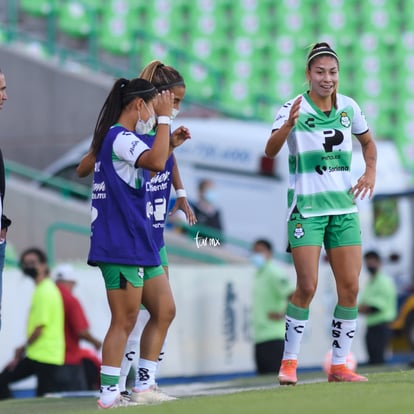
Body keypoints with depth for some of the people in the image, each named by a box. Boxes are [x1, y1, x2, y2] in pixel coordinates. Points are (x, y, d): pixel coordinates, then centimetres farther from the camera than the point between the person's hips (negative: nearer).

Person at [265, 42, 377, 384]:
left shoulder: (348, 107, 5)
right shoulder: (294, 109, -10)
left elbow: (368, 141, 23)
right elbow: (270, 151, -25)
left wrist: (370, 172, 7)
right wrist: (287, 126, -44)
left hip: (344, 206, 5)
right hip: (306, 208, -5)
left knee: (350, 287, 1)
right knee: (307, 287, -11)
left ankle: (339, 366, 9)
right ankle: (289, 363, 2)